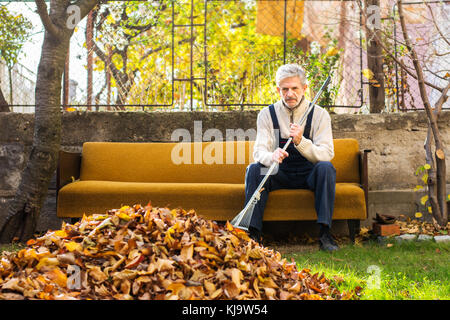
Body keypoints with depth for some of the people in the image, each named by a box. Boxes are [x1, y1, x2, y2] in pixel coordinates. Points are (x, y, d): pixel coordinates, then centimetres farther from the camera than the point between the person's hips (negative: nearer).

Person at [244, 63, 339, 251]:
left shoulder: (319, 114, -5)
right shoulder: (267, 114, -2)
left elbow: (327, 154, -16)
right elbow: (259, 151, -13)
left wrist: (301, 142, -34)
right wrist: (271, 156, -38)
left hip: (309, 174, -1)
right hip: (279, 175, 1)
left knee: (326, 167, -31)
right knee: (254, 169, -27)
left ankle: (324, 232, -31)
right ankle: (254, 233, -27)